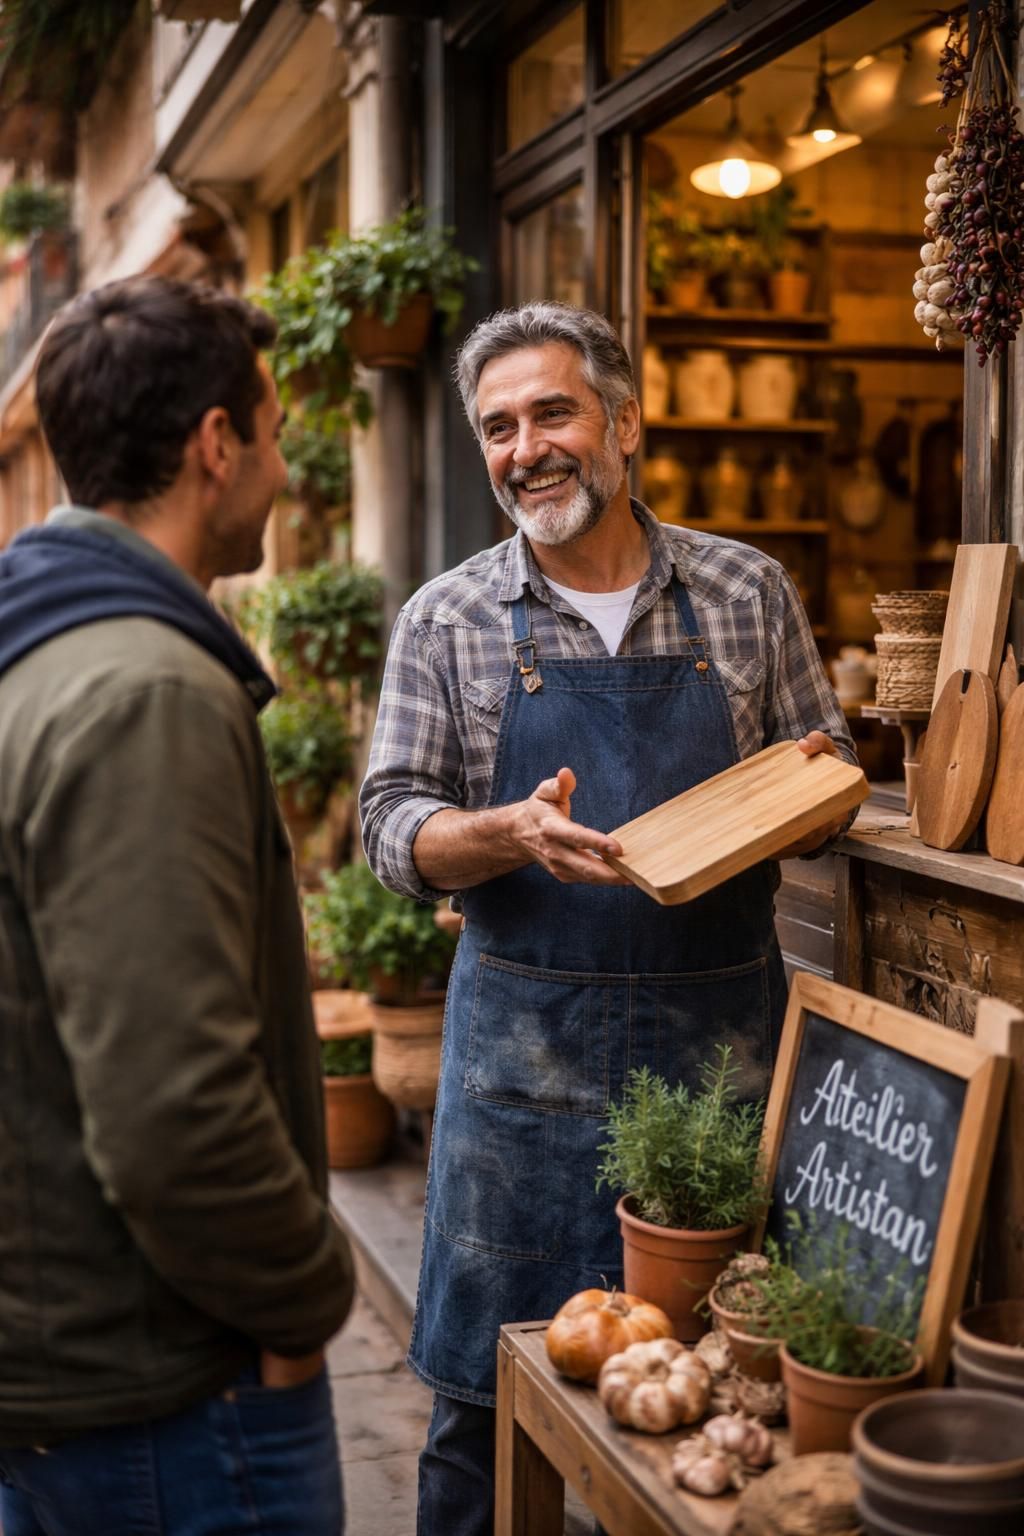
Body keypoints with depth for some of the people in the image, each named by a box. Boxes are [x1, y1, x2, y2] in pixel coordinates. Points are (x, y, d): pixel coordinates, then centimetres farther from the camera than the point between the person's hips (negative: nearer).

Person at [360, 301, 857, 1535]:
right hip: (528, 1049, -1)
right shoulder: (446, 620, 3)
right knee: (490, 1386, 7)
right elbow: (391, 829, -1)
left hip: (723, 1032, 1)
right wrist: (512, 834, -21)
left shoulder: (749, 593, 5)